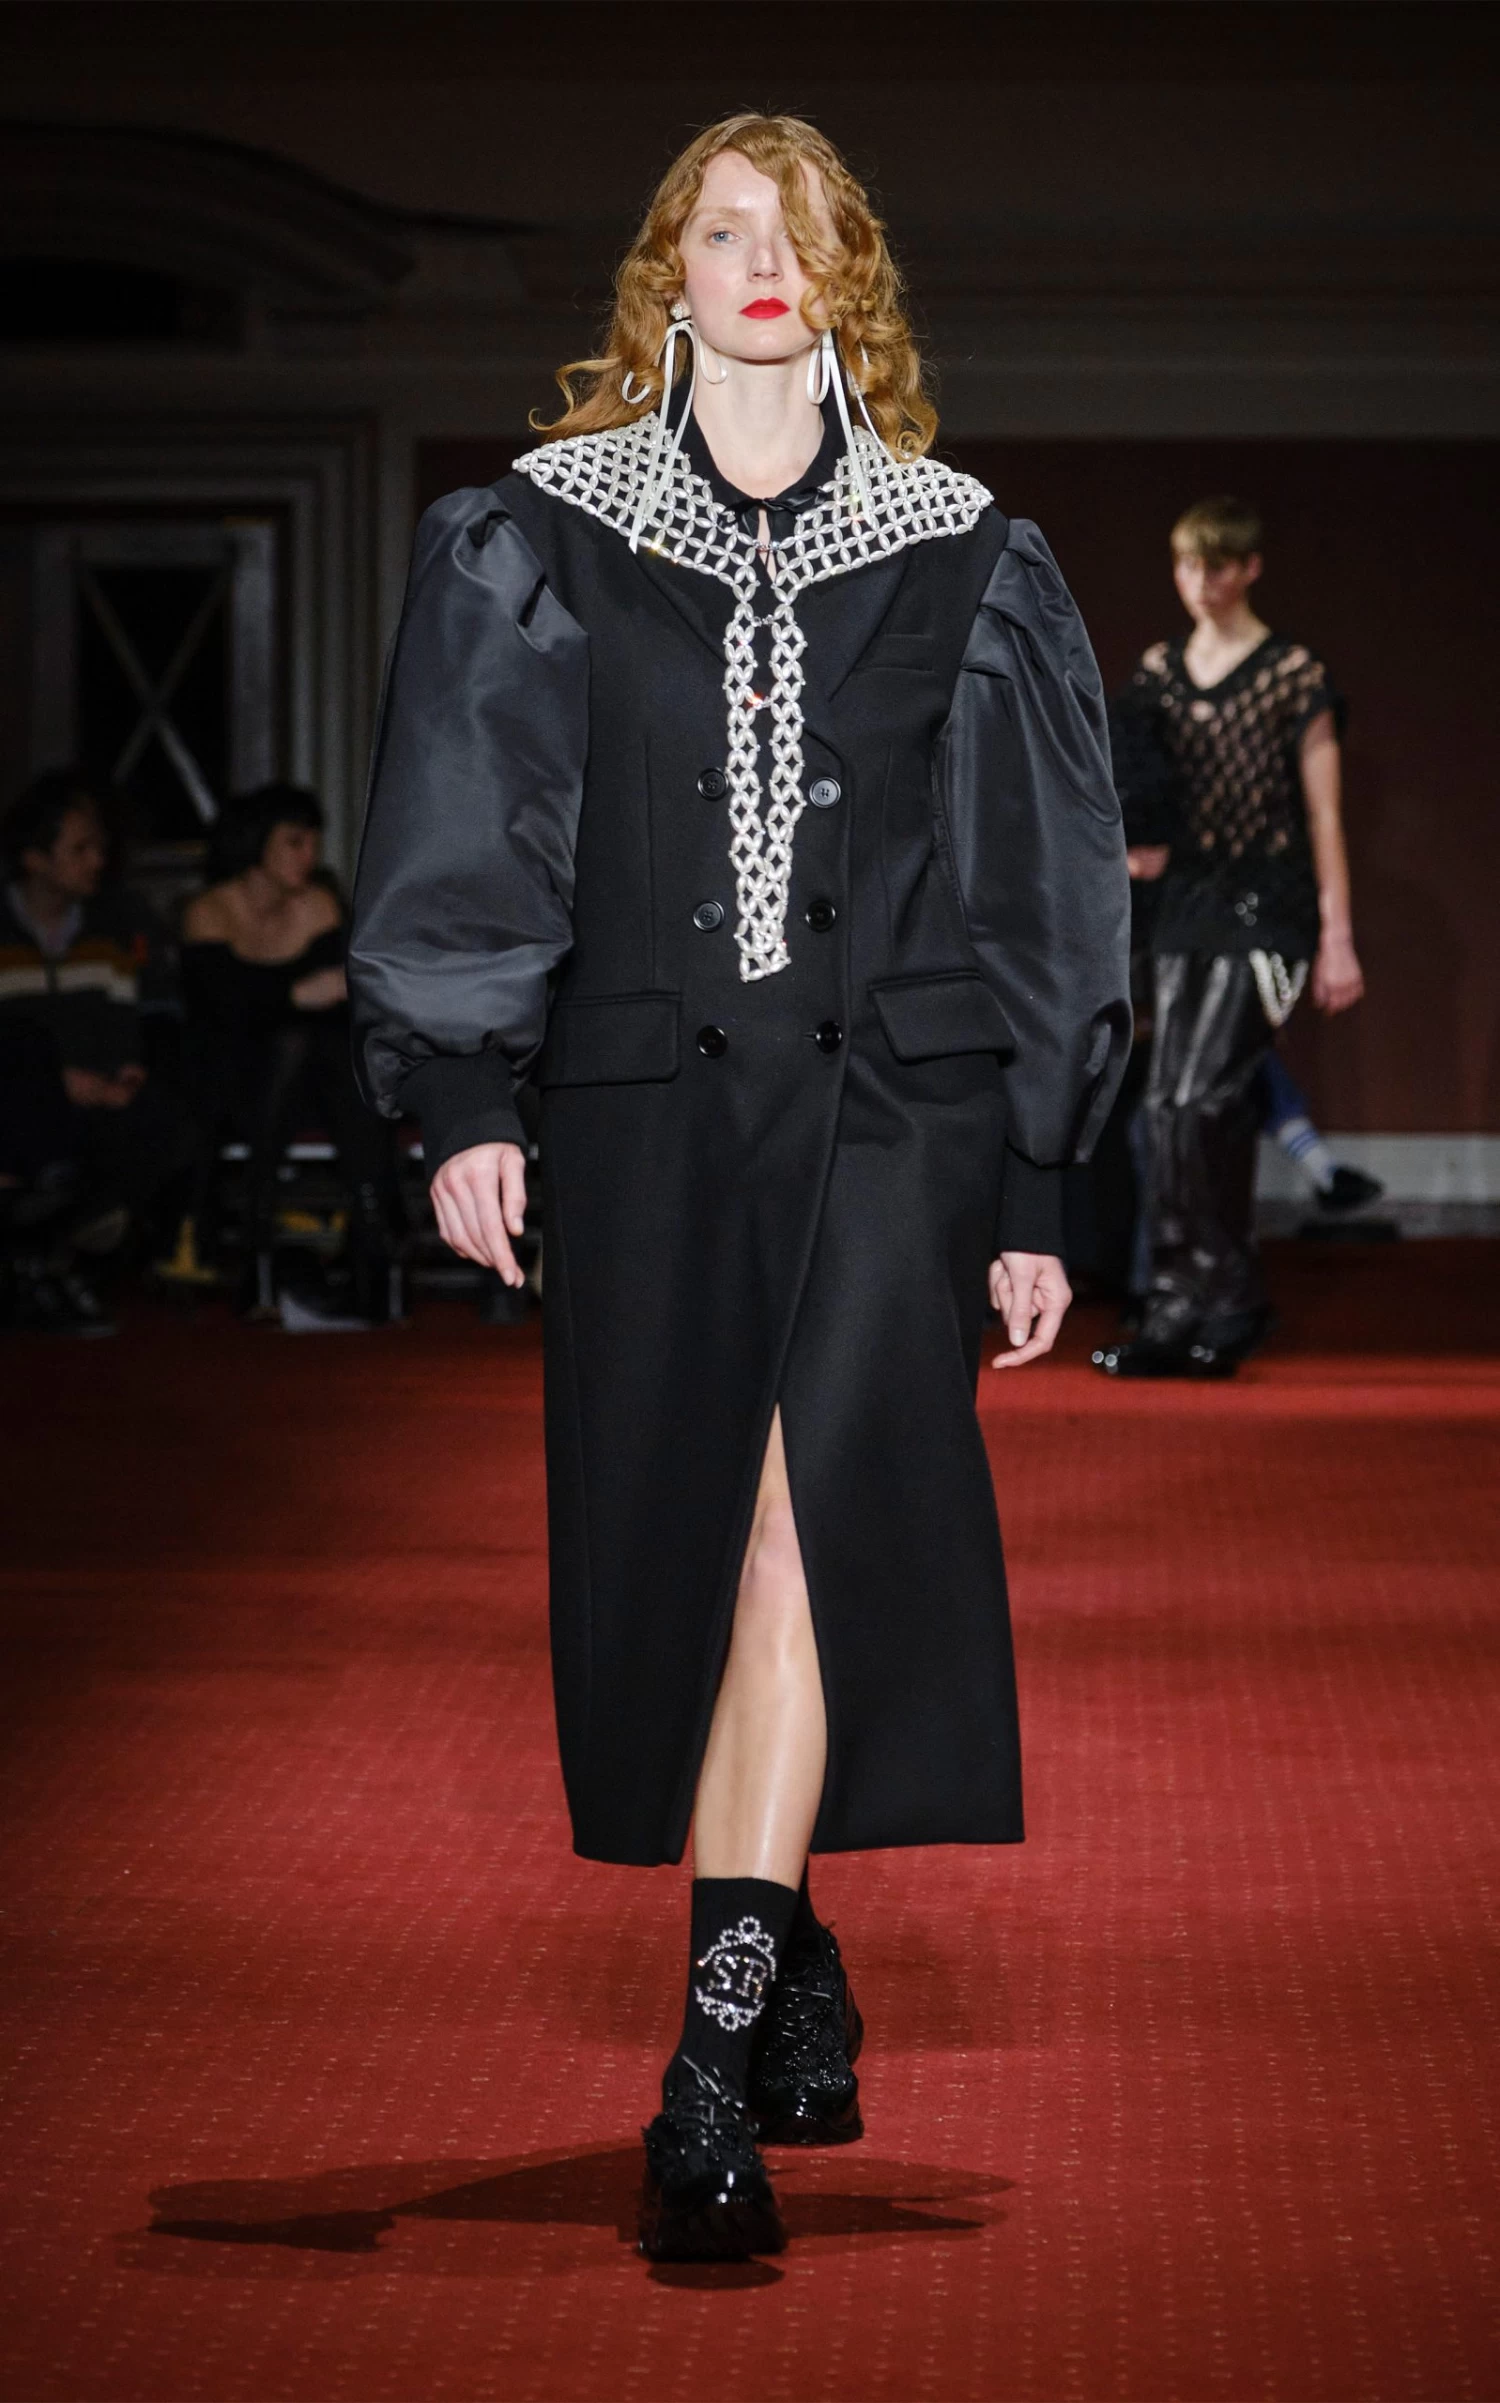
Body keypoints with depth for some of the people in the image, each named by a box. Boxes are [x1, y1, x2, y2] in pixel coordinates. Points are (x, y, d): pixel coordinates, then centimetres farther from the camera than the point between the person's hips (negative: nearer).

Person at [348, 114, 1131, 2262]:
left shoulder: (963, 564, 9)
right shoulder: (546, 540, 9)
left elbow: (1029, 882, 11)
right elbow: (470, 827, 6)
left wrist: (1034, 1192, 8)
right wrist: (465, 1097, -6)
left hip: (891, 1105, -1)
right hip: (650, 1109, 2)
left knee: (817, 1513, -18)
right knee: (675, 1547, 4)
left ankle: (715, 2058, -21)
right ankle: (794, 1970, 24)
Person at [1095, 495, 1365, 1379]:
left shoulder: (1295, 675, -3)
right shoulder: (1159, 673, 12)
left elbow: (1324, 813, -3)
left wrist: (1337, 938, -5)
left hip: (1264, 908, -6)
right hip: (1189, 906, 6)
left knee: (1195, 1103, -15)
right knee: (1185, 1110, 4)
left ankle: (1181, 1306, -11)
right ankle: (1232, 1301, 12)